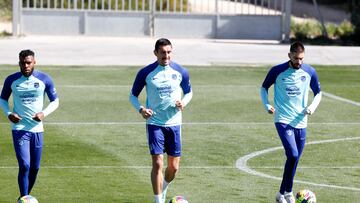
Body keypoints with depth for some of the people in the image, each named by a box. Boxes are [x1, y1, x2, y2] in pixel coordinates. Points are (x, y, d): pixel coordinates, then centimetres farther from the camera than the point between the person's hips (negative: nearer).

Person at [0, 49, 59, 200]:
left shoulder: (44, 79, -1)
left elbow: (55, 101, 8)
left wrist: (44, 113, -11)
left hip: (37, 129, 2)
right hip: (19, 129, -2)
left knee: (35, 168, 8)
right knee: (24, 166, -15)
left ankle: (26, 196, 28)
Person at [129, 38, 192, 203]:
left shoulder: (180, 72, 0)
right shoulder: (145, 73, -6)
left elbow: (188, 92, 14)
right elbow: (133, 95, 4)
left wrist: (183, 103, -8)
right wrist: (141, 109, -16)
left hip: (174, 123, 3)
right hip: (154, 124, -3)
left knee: (174, 167, 7)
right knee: (157, 163, -12)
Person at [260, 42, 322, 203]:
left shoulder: (309, 72, 1)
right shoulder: (277, 71, -7)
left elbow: (318, 93, 14)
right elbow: (264, 88, 9)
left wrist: (313, 106, -5)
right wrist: (267, 105, -7)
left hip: (301, 122, 4)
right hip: (283, 120, -4)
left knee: (294, 159, 9)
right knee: (293, 155, -20)